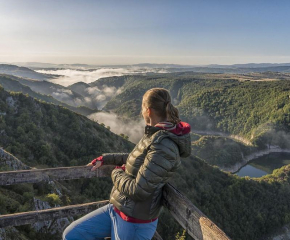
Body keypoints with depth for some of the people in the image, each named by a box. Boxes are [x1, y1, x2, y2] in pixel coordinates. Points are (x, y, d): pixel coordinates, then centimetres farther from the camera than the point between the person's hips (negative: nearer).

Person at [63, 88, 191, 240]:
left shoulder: (164, 146, -29)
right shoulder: (156, 135, 1)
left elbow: (139, 191, -27)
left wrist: (117, 174, -8)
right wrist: (105, 159, 18)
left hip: (135, 223, -8)